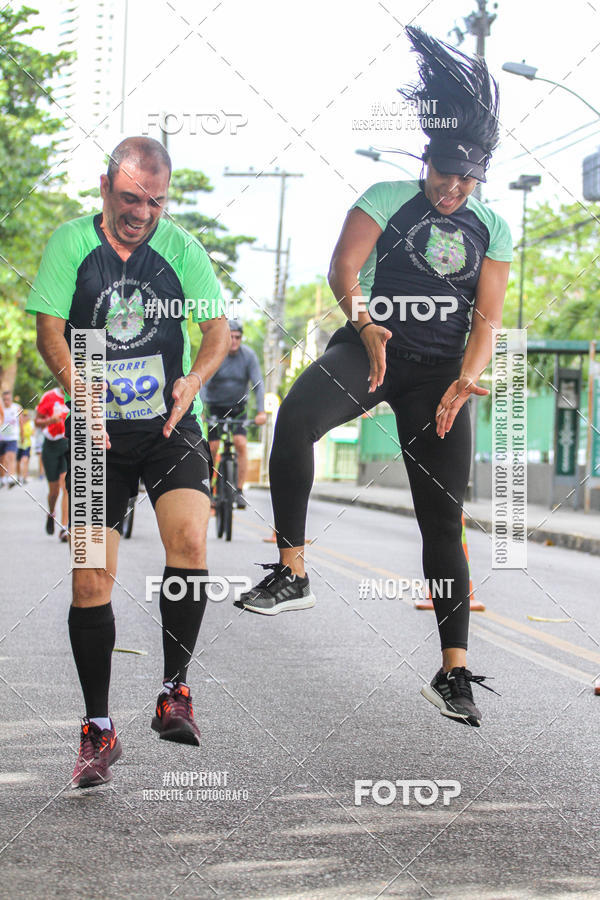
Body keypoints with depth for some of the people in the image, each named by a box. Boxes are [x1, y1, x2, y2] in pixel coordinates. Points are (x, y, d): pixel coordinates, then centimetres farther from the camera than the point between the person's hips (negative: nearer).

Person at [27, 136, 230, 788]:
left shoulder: (180, 246, 4)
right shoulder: (71, 243, 1)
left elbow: (217, 328, 2)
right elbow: (50, 329, -5)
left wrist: (195, 378, -19)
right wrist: (80, 394, -22)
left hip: (169, 427, 0)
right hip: (98, 434, 0)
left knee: (189, 539, -24)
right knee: (91, 579, -2)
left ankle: (174, 692, -8)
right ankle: (98, 728, 12)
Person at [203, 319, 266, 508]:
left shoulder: (248, 355, -11)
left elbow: (257, 383, -16)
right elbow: (203, 382, -23)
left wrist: (261, 411, -28)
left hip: (238, 407, 1)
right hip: (215, 406, -1)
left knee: (241, 444, -17)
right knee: (212, 448, -7)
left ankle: (239, 491, -10)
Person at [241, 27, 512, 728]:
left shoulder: (492, 230, 11)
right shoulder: (387, 198, 3)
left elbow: (487, 317, 7)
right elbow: (343, 267, -7)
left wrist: (464, 380, -11)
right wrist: (365, 323, -27)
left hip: (440, 372, 2)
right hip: (370, 347, -2)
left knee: (443, 517, -2)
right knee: (295, 417, -35)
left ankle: (454, 670, 3)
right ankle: (291, 572, -25)